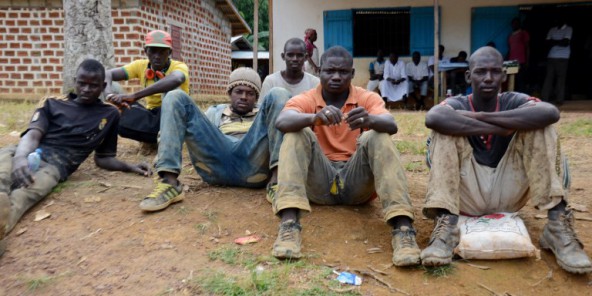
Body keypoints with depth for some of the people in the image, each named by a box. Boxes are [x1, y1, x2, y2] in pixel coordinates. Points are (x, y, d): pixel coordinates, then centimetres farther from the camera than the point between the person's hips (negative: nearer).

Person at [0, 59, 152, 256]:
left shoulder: (109, 114, 20)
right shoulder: (53, 104, 20)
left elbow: (103, 158, 24)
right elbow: (32, 135, 2)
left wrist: (130, 167, 4)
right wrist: (20, 157, -22)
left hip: (56, 164, -1)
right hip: (28, 154, 1)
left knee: (30, 190, -37)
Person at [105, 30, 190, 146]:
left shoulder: (179, 66, -17)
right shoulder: (141, 65, -4)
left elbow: (176, 79, -43)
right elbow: (108, 74, -15)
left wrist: (134, 96, -49)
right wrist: (110, 93, -40)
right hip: (151, 117, 4)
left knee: (170, 87, -31)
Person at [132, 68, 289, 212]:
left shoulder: (262, 114, 34)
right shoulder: (216, 111, 36)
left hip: (254, 163, -1)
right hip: (216, 163, 1)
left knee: (278, 94, -12)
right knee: (176, 97, -5)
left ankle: (277, 180, -32)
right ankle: (169, 182, -25)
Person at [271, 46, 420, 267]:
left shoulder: (368, 98, 4)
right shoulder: (304, 100, 2)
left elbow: (391, 125, -19)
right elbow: (282, 122, -23)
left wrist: (370, 120, -42)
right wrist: (314, 118, -43)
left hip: (357, 181, 0)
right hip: (319, 182, 0)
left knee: (378, 136, -24)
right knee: (296, 134, -22)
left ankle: (402, 228, -37)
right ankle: (289, 225, -36)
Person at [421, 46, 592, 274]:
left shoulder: (513, 101, -1)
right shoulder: (458, 105, -5)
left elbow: (551, 113, -26)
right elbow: (433, 118, -33)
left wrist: (480, 116, -27)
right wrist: (499, 128, -27)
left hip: (507, 194, 2)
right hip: (469, 196, -1)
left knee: (539, 126, -14)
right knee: (446, 129, -22)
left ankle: (558, 225, -22)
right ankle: (446, 225, -35)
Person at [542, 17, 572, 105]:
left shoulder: (568, 29, 1)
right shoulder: (552, 30, 13)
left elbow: (565, 43, -9)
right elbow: (548, 42, 4)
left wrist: (554, 42, -1)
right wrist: (559, 42, -9)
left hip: (563, 57, -3)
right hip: (551, 56, 4)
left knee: (561, 77, -3)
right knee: (549, 77, 0)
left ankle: (559, 99, 0)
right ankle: (545, 98, 0)